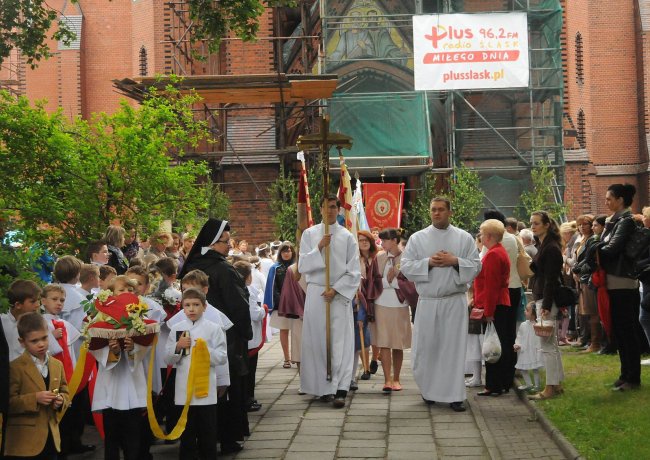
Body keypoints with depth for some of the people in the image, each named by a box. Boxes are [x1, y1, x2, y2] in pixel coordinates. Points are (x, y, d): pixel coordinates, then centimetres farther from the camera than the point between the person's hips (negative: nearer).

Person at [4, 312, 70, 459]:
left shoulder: (57, 365, 10)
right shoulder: (15, 368, -9)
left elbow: (65, 393, 17)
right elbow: (8, 403, -15)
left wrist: (61, 400, -6)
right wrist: (34, 399, -24)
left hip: (51, 437, 6)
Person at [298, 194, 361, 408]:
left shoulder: (347, 236, 4)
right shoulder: (309, 234, 7)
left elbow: (354, 272, 2)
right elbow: (302, 266, 0)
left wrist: (336, 290, -10)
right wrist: (319, 248, -12)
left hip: (340, 294, -1)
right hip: (315, 294, 1)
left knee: (341, 342, -7)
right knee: (317, 341, 2)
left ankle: (340, 390, -11)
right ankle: (324, 387, 9)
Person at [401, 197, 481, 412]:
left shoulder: (464, 238, 6)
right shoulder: (417, 238, 6)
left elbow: (476, 266, 2)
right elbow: (406, 266, 1)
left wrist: (455, 261, -13)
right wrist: (428, 262, -13)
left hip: (455, 302, 0)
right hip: (427, 302, 1)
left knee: (454, 347, -1)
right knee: (426, 347, 4)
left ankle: (454, 395, 4)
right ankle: (429, 390, 22)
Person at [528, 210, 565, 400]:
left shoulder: (551, 249, -14)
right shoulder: (542, 246, 17)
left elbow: (551, 279, -19)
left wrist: (546, 306, -22)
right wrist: (536, 301, 18)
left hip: (548, 301, -11)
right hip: (541, 299, 11)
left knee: (547, 345, -8)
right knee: (551, 344, 13)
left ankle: (550, 388, -5)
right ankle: (557, 383, 19)